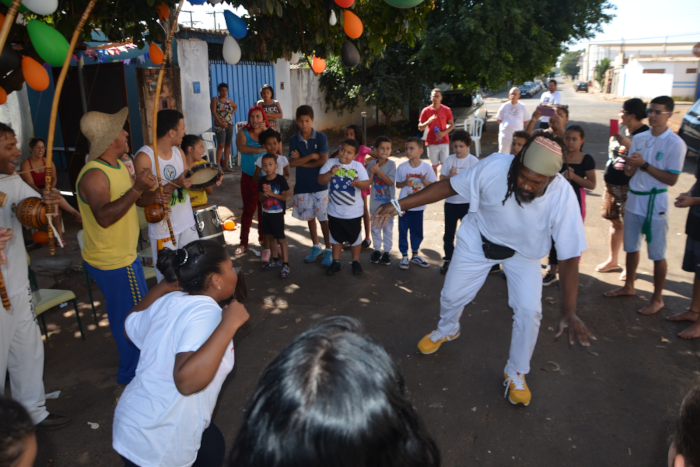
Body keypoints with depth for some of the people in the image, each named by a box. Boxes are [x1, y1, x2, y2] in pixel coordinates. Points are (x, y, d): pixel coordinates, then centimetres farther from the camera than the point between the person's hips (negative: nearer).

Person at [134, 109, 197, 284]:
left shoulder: (179, 152, 7)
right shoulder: (144, 157, -16)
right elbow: (142, 200, -19)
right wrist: (174, 184, -26)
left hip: (187, 222, 6)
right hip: (163, 229, -6)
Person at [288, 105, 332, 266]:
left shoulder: (321, 137, -6)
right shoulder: (294, 139, 1)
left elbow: (323, 161, -14)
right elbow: (292, 163, -8)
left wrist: (302, 162, -9)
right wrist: (312, 156, -13)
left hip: (320, 185, -3)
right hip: (302, 185, 3)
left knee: (324, 218, 0)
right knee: (310, 217, 13)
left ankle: (328, 250, 12)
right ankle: (316, 247, 29)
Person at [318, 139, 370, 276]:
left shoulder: (358, 166, -9)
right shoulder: (331, 163, -6)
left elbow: (367, 184, -12)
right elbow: (320, 181, -9)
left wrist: (358, 183, -32)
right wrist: (331, 173, -25)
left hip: (353, 212, -1)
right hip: (334, 211, 2)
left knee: (355, 237, 13)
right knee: (336, 237, 16)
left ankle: (356, 262, 31)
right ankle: (336, 262, 31)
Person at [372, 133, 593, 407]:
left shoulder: (562, 197, -32)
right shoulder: (494, 167, -34)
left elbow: (569, 255, -26)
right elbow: (449, 187, -21)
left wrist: (569, 311, -32)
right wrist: (399, 205, -23)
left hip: (523, 252, 0)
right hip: (479, 239, 1)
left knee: (529, 311, -12)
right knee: (452, 295, 9)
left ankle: (516, 374, 16)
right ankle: (446, 330, 48)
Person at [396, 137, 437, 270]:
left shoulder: (426, 167, -8)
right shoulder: (402, 167, -8)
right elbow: (397, 184, 1)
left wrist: (425, 182, -22)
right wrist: (404, 183, -20)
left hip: (419, 206, 1)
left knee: (417, 231, 14)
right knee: (403, 231, 7)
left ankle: (415, 255, 31)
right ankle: (404, 256, 21)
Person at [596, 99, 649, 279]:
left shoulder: (645, 134, -14)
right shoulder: (621, 129, 8)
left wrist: (627, 143, -28)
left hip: (629, 187, -7)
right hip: (612, 183, 8)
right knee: (614, 222, 16)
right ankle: (612, 261, 29)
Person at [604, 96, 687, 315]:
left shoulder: (675, 143, -12)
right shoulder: (639, 138, 4)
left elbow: (672, 179, -15)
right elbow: (629, 173, 6)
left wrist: (644, 164, -21)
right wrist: (629, 164, -16)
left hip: (655, 202, -6)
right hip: (633, 199, 6)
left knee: (657, 254, 4)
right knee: (631, 246, 18)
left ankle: (657, 299, 17)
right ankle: (629, 286, 36)